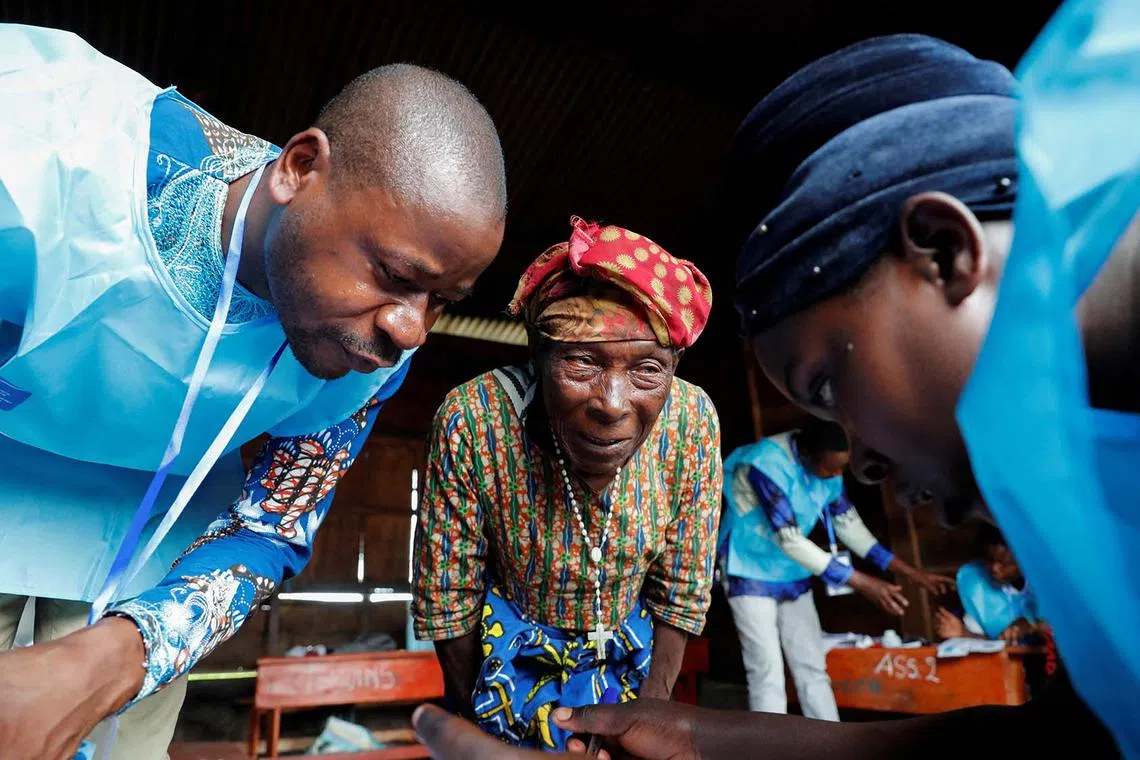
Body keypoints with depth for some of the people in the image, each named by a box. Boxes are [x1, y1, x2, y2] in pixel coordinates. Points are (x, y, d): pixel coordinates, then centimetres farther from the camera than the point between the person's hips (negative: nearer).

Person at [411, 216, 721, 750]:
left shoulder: (693, 421, -25)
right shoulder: (472, 421, -32)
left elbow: (681, 594, -10)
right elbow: (446, 599, -16)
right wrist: (471, 715, -2)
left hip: (630, 654, 2)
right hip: (508, 651, -1)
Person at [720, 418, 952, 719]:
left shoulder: (827, 466, -6)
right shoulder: (766, 464, -29)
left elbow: (848, 521, 4)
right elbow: (788, 539, -29)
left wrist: (911, 573, 3)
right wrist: (861, 583, -28)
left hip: (793, 574, 7)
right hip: (752, 574, -7)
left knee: (814, 670, 9)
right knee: (767, 676, -7)